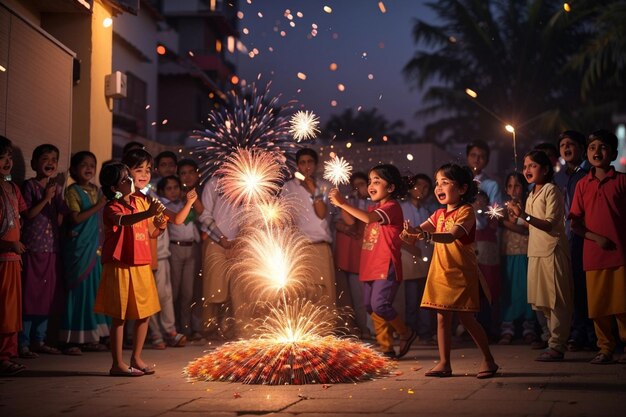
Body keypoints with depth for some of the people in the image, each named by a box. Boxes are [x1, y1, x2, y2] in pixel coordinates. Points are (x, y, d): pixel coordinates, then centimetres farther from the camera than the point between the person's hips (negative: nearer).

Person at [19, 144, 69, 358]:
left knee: (47, 295, 9)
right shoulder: (29, 186, -4)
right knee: (29, 294, -4)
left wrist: (56, 193, -8)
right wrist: (45, 198, -15)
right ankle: (23, 343, 2)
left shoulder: (57, 188, 13)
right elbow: (27, 214, -12)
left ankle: (39, 340, 19)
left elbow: (65, 211, 1)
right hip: (32, 247, -6)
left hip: (52, 248, 6)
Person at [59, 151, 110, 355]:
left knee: (94, 289, 8)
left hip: (94, 247, 6)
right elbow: (75, 218, -16)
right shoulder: (72, 191, -6)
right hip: (78, 246, -6)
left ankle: (91, 337, 15)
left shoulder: (97, 191, 13)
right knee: (78, 289, -5)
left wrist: (101, 243, 11)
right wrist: (97, 207, -16)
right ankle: (72, 340, 0)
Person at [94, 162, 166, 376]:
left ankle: (136, 358, 22)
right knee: (120, 316, -1)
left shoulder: (141, 202, 9)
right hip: (120, 266, -6)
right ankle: (118, 364, 6)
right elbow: (123, 220, -34)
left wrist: (159, 227, -5)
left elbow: (149, 233, 18)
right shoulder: (112, 207, -10)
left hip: (142, 265, 6)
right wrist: (147, 214, -50)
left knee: (144, 314, 10)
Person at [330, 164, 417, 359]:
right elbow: (351, 221, 14)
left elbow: (368, 218, -28)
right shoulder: (374, 209, 19)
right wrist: (340, 203, -1)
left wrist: (342, 203, -26)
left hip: (386, 266, -9)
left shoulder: (392, 207, -11)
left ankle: (407, 333, 7)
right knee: (371, 307, 8)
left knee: (380, 305, -16)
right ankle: (386, 348, 15)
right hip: (370, 267, 9)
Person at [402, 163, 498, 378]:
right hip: (441, 272, 7)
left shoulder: (466, 211, -13)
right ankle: (444, 363, 12)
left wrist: (425, 235, -42)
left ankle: (488, 360, 11)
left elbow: (451, 236, -27)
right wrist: (410, 232, -17)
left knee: (466, 317, -3)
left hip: (462, 272, -7)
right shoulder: (439, 214, 13)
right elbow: (421, 229, 7)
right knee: (442, 317, 6)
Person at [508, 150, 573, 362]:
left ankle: (556, 346, -2)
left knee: (556, 300, -5)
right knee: (543, 302, 9)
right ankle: (557, 342, 17)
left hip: (552, 250, -9)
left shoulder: (551, 190, -7)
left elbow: (550, 224, -17)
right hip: (536, 252, 9)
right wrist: (512, 220, 12)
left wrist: (524, 216, -24)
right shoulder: (531, 196, 17)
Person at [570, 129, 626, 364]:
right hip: (593, 254, 2)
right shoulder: (583, 185, 8)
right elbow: (575, 224, 6)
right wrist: (596, 237, -8)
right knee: (598, 305, 5)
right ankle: (605, 349, 17)